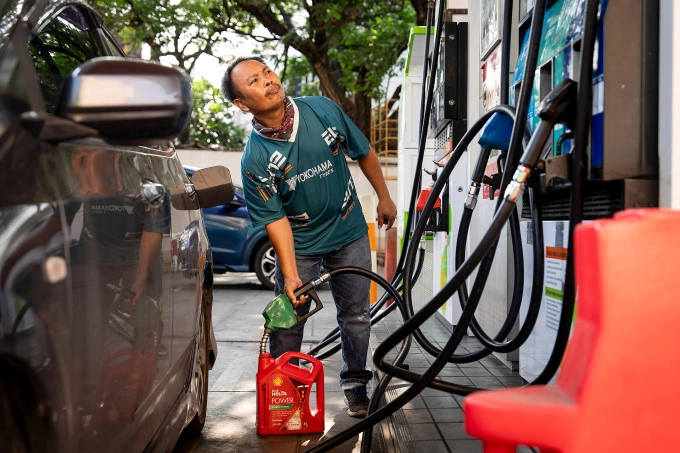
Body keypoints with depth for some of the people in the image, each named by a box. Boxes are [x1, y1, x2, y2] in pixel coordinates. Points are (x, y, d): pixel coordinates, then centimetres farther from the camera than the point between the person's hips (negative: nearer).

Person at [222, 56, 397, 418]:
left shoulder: (323, 109, -13)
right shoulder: (254, 160, -20)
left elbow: (364, 152, 2)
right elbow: (275, 220, -17)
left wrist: (384, 197, 8)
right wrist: (290, 274, -22)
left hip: (349, 232, 2)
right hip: (298, 244, -2)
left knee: (355, 314, 10)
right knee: (287, 319, 4)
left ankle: (355, 382, 29)